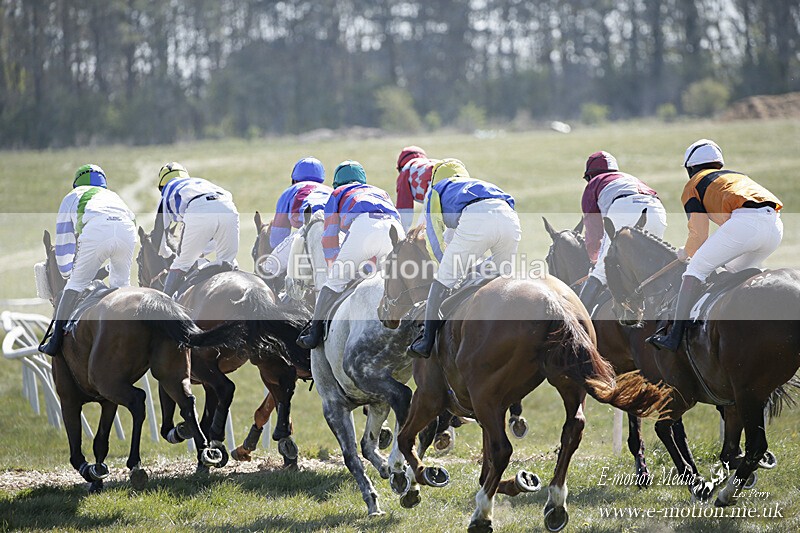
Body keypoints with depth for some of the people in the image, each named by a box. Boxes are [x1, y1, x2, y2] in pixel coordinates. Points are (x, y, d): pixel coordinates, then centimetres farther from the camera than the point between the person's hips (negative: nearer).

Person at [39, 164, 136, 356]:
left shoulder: (72, 197, 35)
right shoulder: (113, 196, 45)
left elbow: (63, 242, 34)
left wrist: (67, 274, 47)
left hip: (96, 229, -3)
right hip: (127, 230, 3)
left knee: (76, 284, 5)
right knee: (121, 283, 22)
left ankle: (56, 341, 0)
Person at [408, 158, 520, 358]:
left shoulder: (436, 192, 35)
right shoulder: (484, 185, 48)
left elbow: (435, 241, 27)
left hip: (476, 219, -5)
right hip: (511, 219, 5)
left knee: (444, 280, 5)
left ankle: (427, 341, 2)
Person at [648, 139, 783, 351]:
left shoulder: (694, 185, 21)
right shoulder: (737, 175, 40)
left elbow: (699, 235, 13)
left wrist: (686, 252, 35)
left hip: (745, 220, -6)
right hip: (776, 225, 6)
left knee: (697, 268, 4)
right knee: (736, 269, 29)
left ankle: (675, 336, -5)